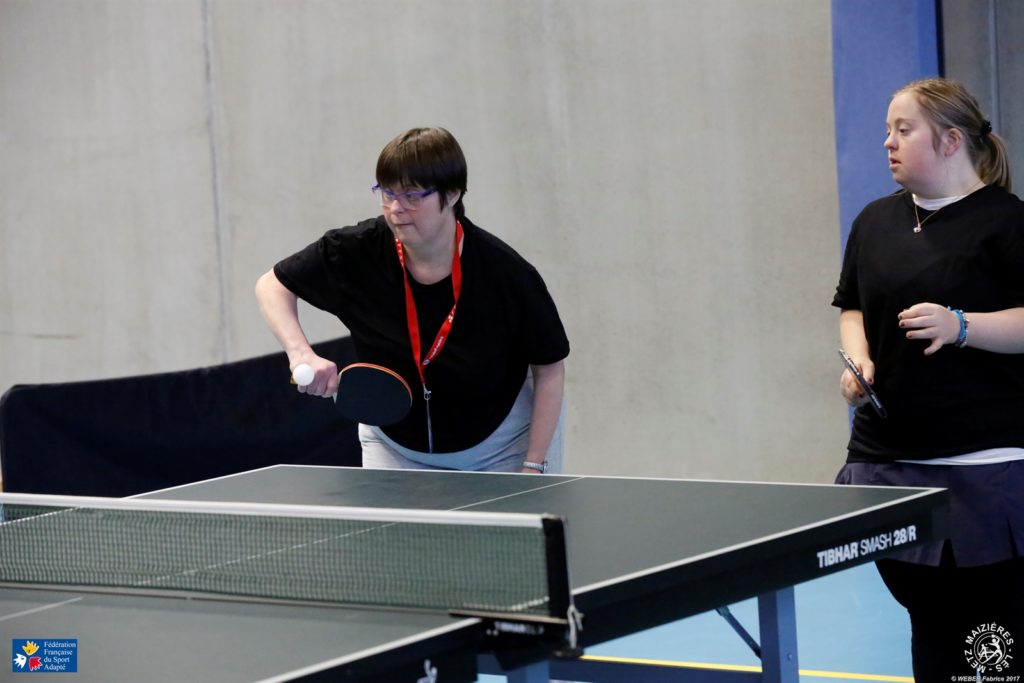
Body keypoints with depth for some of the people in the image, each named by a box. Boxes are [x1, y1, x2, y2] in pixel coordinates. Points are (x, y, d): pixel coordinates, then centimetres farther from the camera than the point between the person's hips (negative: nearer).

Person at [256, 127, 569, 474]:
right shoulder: (356, 252, -22)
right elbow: (272, 284, -6)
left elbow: (549, 368, -14)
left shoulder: (508, 274, -26)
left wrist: (533, 466, -18)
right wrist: (300, 353, -25)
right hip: (394, 444, 2)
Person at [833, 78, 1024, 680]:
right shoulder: (876, 222, 15)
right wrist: (858, 358, 5)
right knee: (931, 622, 12)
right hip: (888, 458, 6)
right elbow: (853, 308, 24)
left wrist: (959, 326, -21)